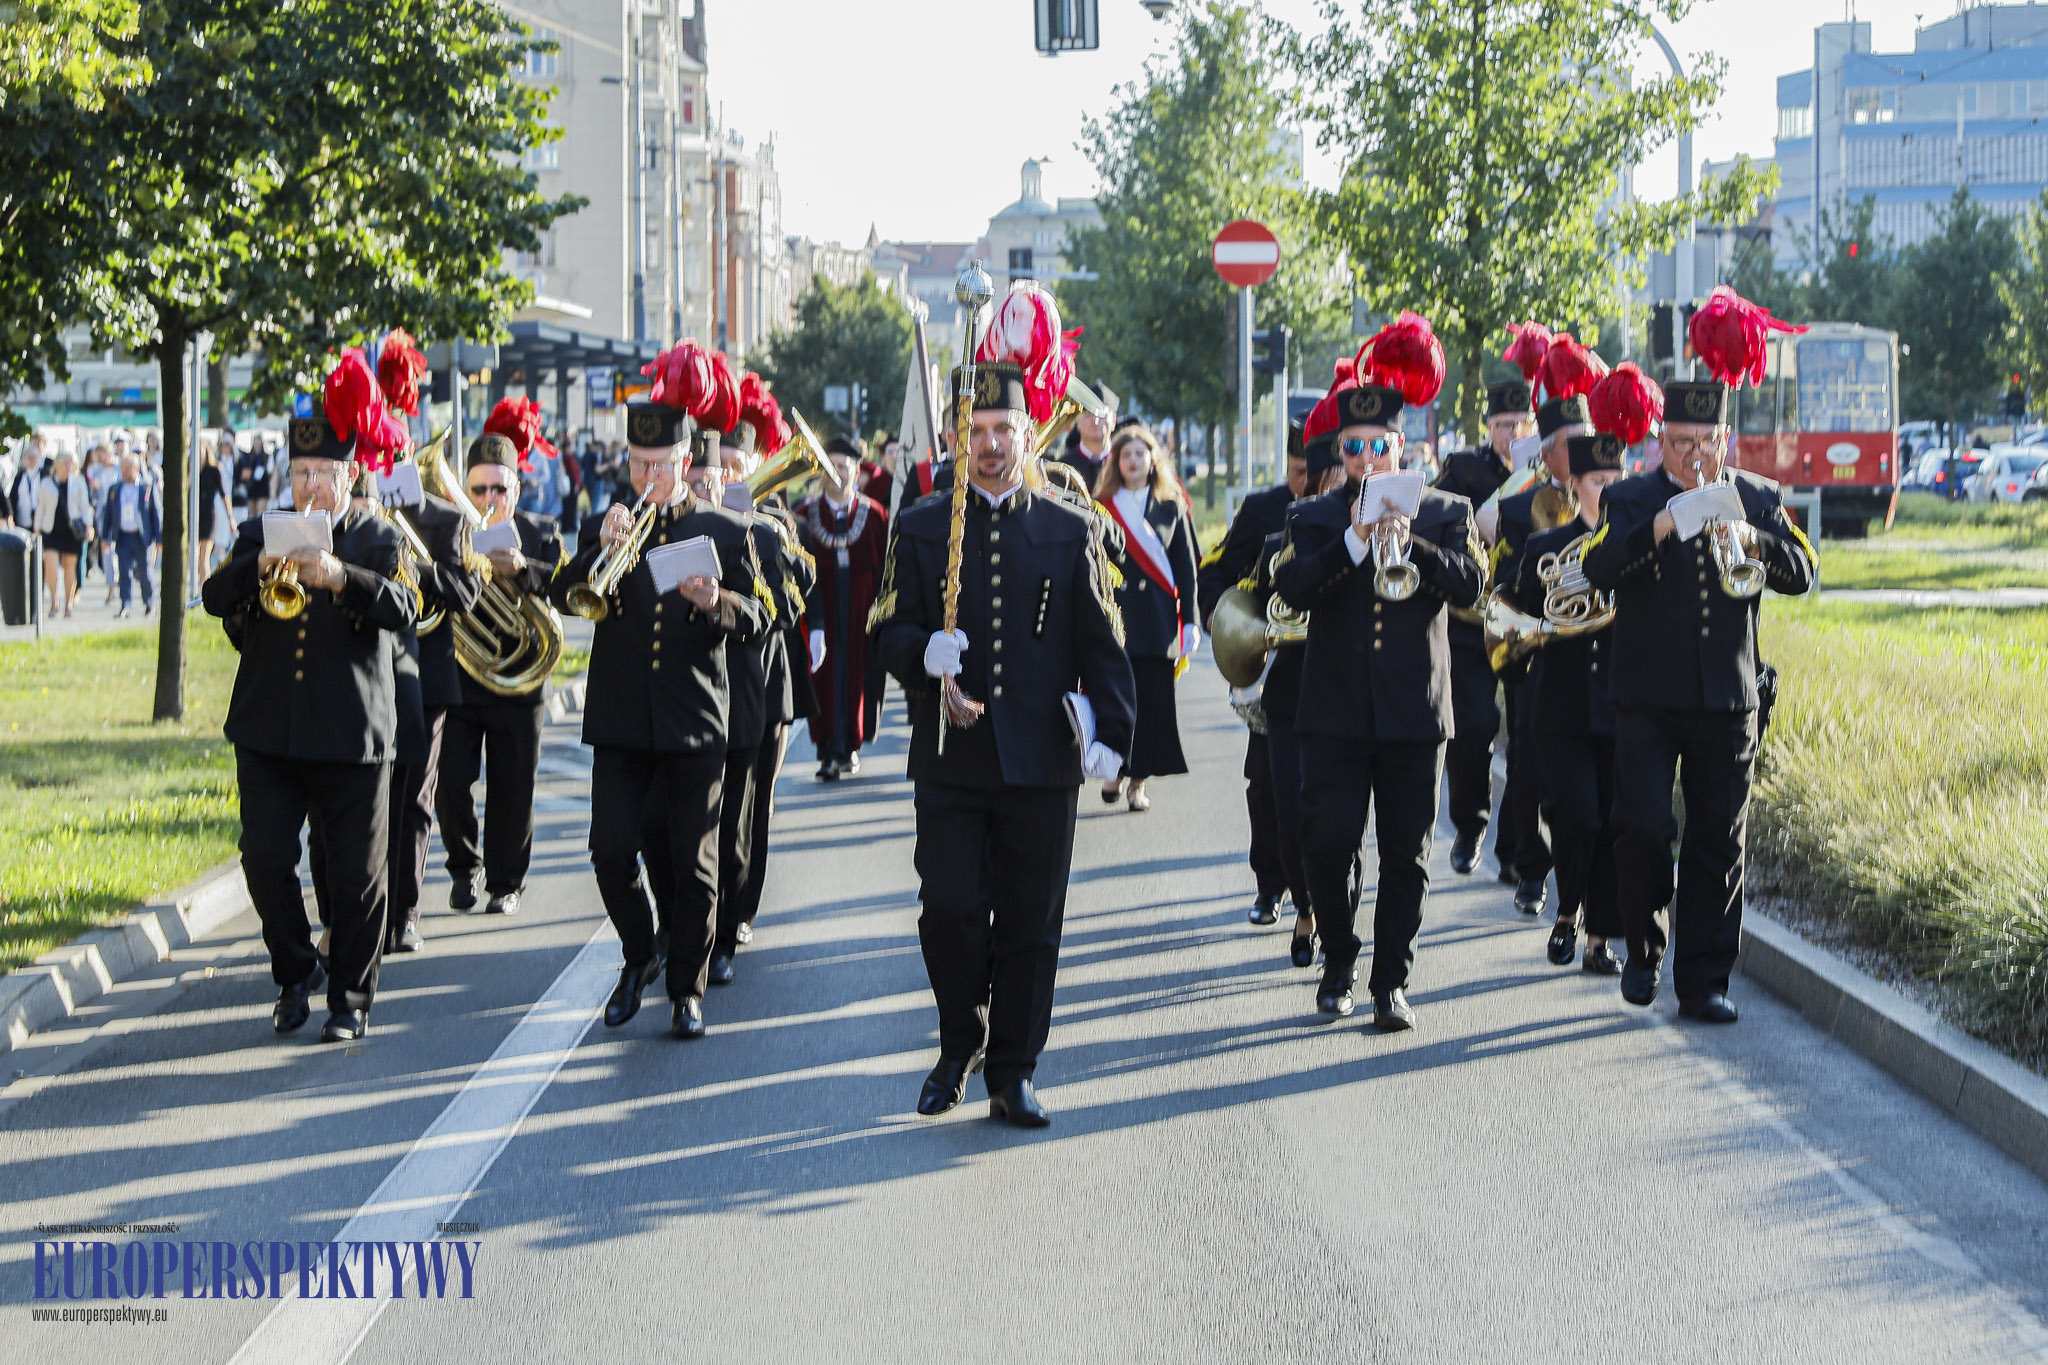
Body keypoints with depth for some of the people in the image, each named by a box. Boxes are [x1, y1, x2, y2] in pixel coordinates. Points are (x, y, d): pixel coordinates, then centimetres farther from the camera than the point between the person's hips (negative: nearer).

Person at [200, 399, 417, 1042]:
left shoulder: (377, 541, 4)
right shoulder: (260, 533, 11)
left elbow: (403, 608, -15)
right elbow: (215, 598, -4)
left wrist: (341, 578, -32)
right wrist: (259, 565, -24)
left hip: (350, 736, -2)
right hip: (267, 734, 2)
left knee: (355, 875, 1)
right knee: (265, 860, -2)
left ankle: (351, 997, 14)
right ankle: (296, 974, 19)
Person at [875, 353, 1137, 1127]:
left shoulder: (1070, 532, 8)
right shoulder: (922, 531, 8)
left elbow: (1101, 644, 7)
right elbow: (890, 634, 6)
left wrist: (1110, 731, -5)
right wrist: (922, 651, -17)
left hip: (1041, 764, 0)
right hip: (950, 764, 0)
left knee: (1031, 921, 2)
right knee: (950, 910, -4)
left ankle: (1013, 1073, 12)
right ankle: (959, 1046, 20)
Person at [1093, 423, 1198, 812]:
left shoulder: (1172, 506, 9)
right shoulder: (1102, 507, 8)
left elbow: (1186, 566, 8)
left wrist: (1191, 619, 1)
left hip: (1157, 616, 1)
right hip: (1113, 615, 0)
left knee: (1152, 699, -2)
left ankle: (1139, 782, 5)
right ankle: (1113, 774, 6)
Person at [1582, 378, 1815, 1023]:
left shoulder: (1758, 499, 10)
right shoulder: (1630, 500, 4)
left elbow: (1801, 574, -2)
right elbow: (1598, 568, -13)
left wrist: (1753, 540, -20)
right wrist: (1660, 528, -27)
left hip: (1727, 699, 2)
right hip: (1648, 697, -2)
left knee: (1717, 843, 2)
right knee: (1643, 828, -9)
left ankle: (1703, 981, 9)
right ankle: (1644, 947, 15)